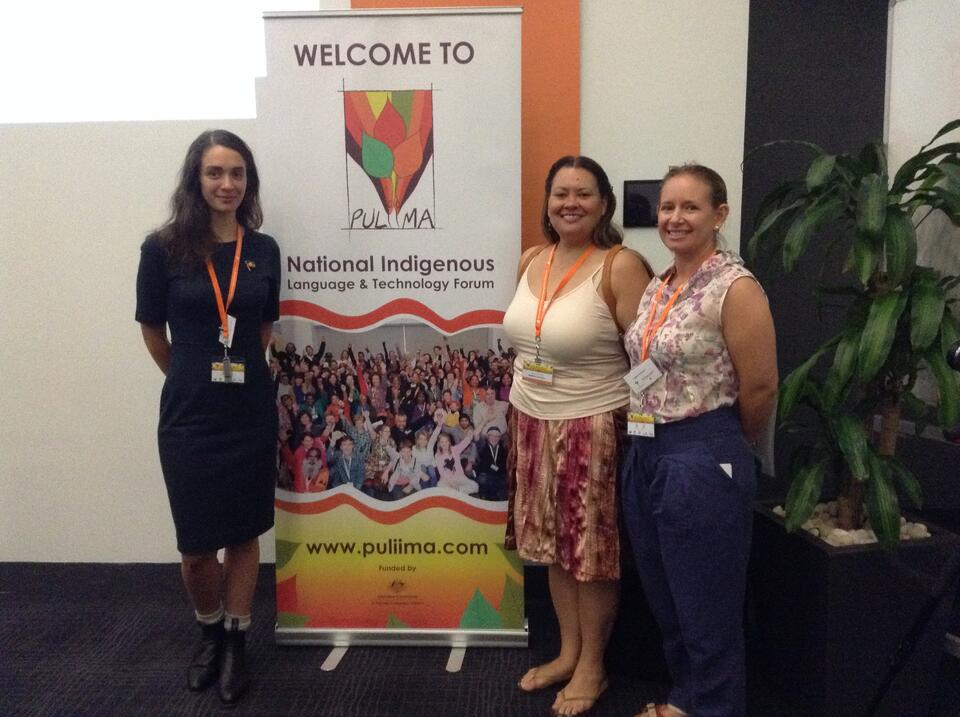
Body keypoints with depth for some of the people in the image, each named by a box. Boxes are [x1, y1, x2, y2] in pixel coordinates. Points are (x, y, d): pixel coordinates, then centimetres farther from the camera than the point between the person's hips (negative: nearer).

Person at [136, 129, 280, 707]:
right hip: (189, 418, -2)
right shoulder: (163, 248, -8)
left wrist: (241, 373, 11)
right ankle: (210, 631, 37)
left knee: (245, 534, 12)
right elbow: (152, 329, 4)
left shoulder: (264, 250, 0)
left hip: (251, 414, 2)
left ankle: (236, 642, 32)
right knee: (196, 547, 8)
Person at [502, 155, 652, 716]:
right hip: (533, 422, 7)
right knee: (554, 544, 17)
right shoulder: (530, 261, 6)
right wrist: (519, 407, 15)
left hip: (591, 427, -6)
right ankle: (568, 651, 35)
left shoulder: (621, 266, -15)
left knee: (592, 549, 8)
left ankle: (592, 666, 27)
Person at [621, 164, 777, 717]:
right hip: (645, 454, 8)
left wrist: (726, 446, 4)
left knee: (707, 607, 8)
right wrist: (647, 441, 14)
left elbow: (760, 390, -11)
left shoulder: (735, 288, -14)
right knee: (665, 599, 21)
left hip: (702, 460, -8)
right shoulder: (658, 286, 9)